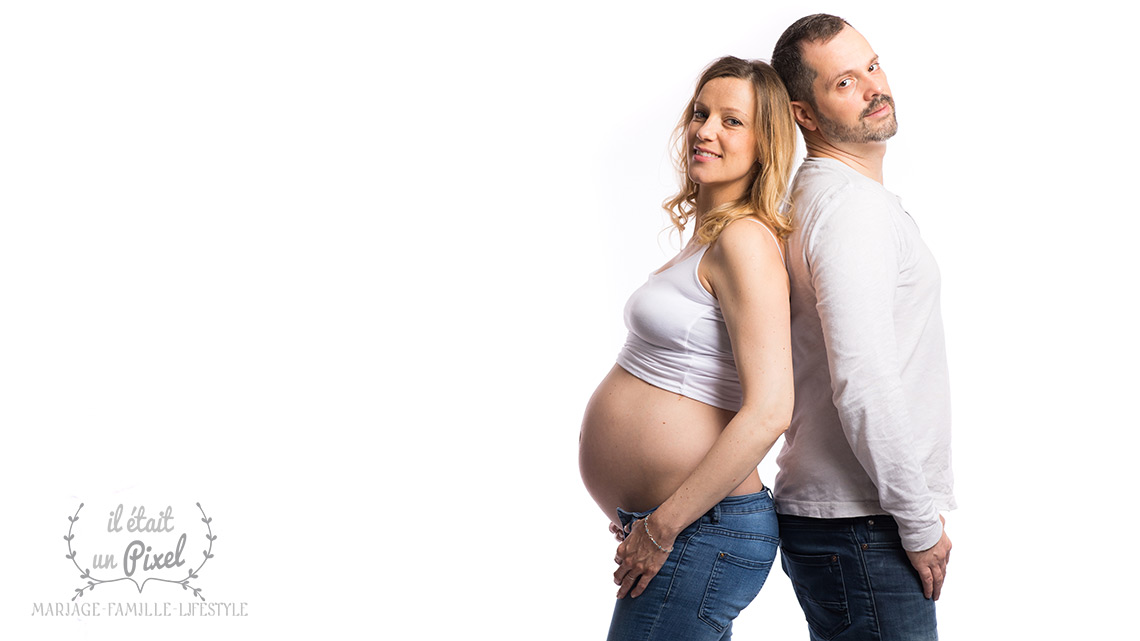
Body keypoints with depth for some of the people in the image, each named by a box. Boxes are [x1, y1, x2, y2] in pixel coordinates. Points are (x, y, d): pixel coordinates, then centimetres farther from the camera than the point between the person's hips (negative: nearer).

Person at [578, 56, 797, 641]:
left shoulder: (745, 242, -16)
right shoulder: (705, 238, 13)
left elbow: (767, 413, -25)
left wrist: (661, 527, -20)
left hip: (699, 539, -9)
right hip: (658, 522, 9)